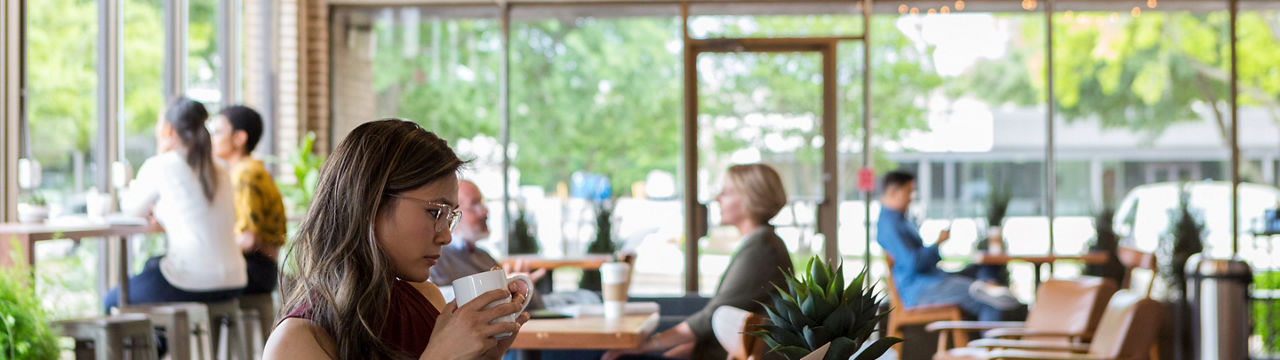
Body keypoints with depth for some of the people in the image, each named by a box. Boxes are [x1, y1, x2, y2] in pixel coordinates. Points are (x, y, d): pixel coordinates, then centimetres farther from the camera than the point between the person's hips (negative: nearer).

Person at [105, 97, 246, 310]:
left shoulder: (160, 166, -6)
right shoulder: (218, 172, 13)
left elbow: (130, 208, 10)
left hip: (191, 282, -7)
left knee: (112, 301, 17)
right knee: (153, 263, 35)